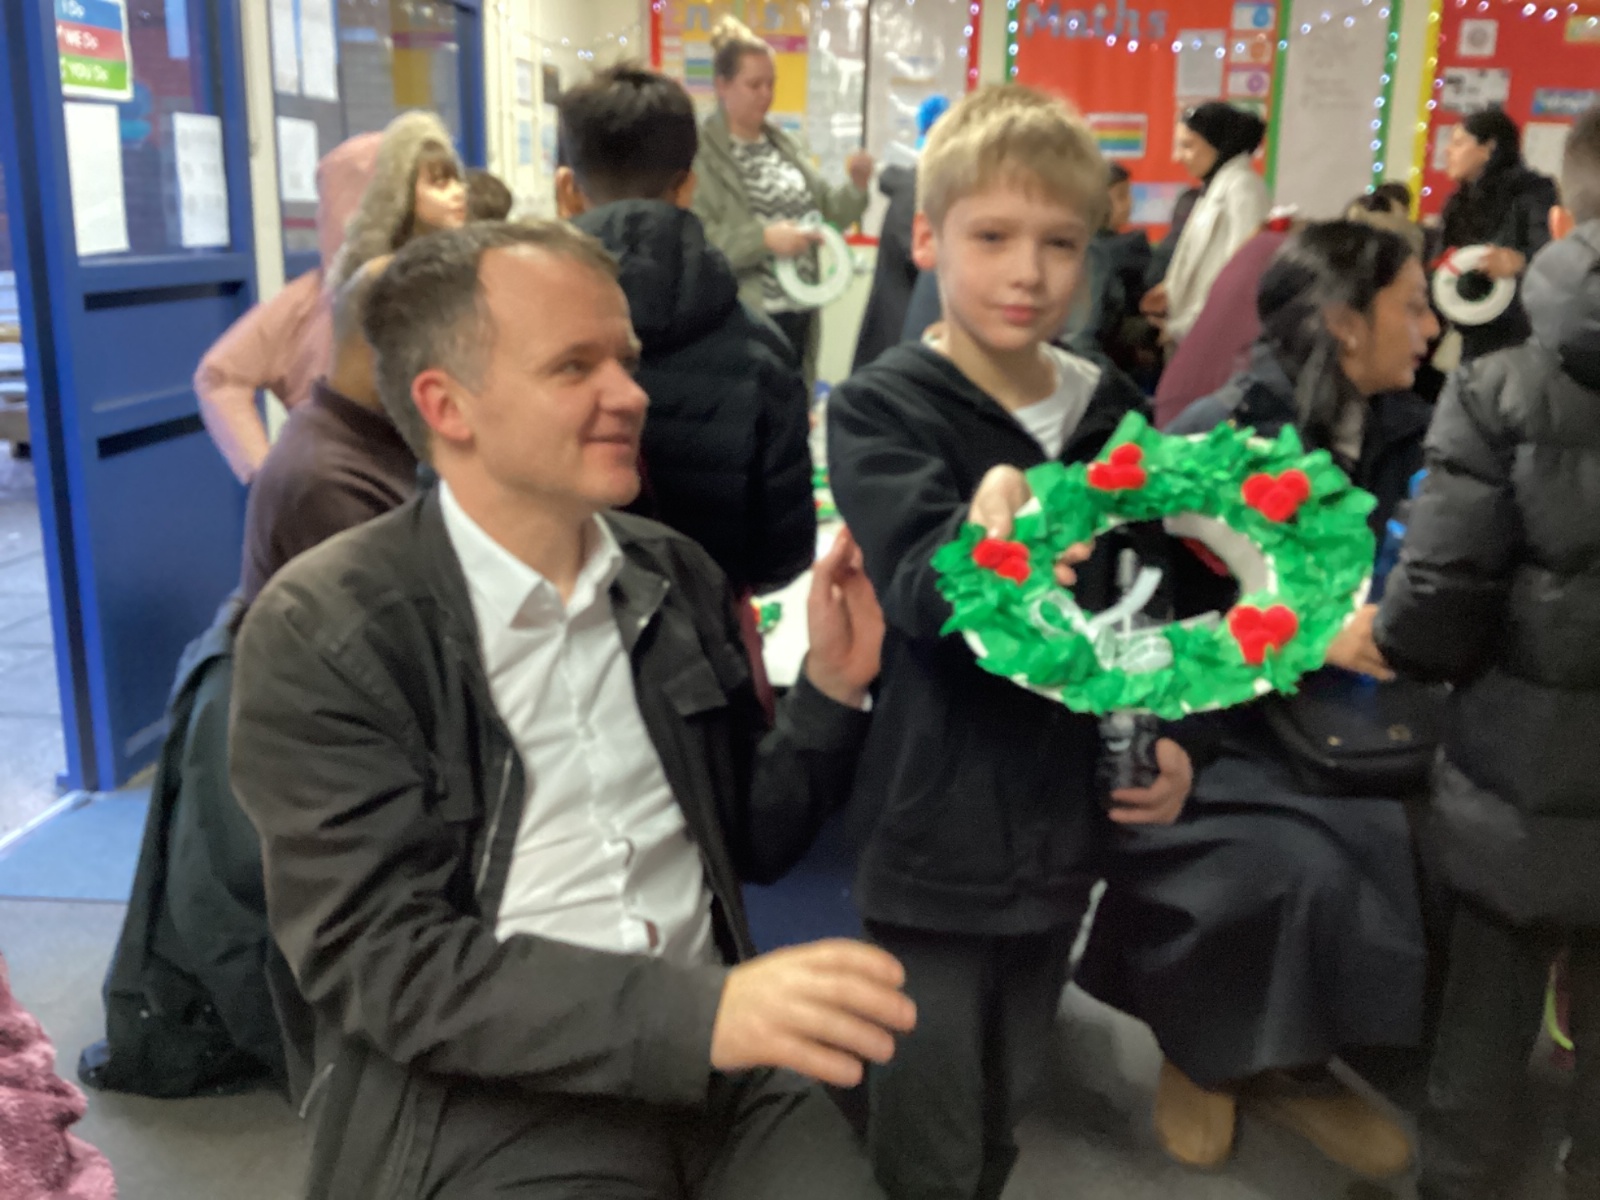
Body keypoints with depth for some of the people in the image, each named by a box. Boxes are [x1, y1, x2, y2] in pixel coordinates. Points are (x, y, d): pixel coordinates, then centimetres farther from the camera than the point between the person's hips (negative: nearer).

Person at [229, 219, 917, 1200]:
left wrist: (833, 685, -3)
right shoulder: (322, 631, -10)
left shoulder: (677, 575, 5)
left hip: (717, 1071, 5)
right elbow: (377, 960, -15)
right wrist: (701, 1010, -24)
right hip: (487, 1105, -4)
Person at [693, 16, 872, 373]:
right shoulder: (700, 153, -8)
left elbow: (823, 212, 16)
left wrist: (857, 187, -2)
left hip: (799, 312, 7)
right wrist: (764, 239, -25)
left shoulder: (783, 145, 13)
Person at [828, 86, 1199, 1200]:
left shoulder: (1112, 410, 3)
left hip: (1065, 817, 5)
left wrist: (1161, 732, 3)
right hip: (935, 834, -5)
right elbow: (914, 588, -30)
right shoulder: (883, 407, -13)